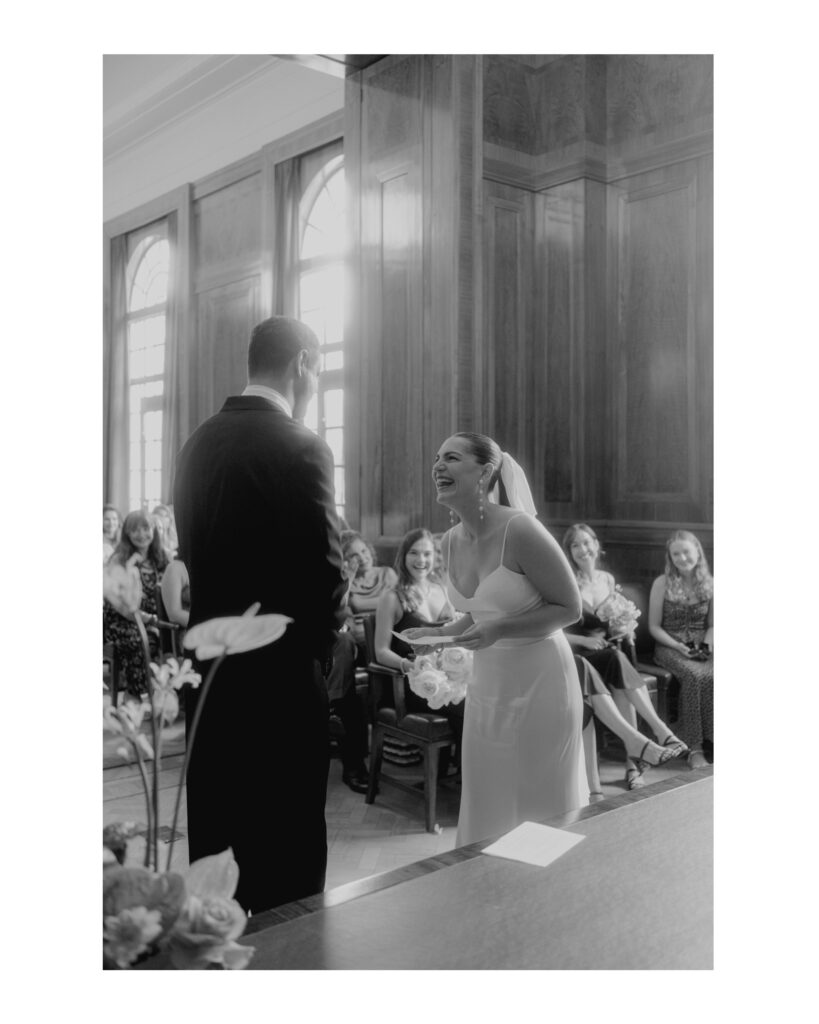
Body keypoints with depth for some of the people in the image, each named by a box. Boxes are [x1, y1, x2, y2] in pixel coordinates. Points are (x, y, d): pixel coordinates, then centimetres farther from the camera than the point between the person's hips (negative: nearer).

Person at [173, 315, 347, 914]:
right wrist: (321, 650, 0)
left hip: (211, 660, 8)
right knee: (288, 843, 5)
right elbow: (326, 569, -18)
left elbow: (192, 549, 9)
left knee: (213, 827, 19)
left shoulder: (200, 442, 6)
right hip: (280, 671, -7)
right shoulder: (300, 448, -16)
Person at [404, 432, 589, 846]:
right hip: (487, 682, 6)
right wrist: (442, 633, -2)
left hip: (539, 681, -6)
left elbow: (569, 608, -13)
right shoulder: (450, 541, 1)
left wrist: (498, 630, -23)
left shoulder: (519, 530, -20)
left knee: (542, 808, 9)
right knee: (486, 808, 15)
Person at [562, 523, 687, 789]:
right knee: (618, 661, -35)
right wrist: (585, 640, -18)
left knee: (620, 686, -31)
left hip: (609, 650, 4)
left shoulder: (608, 579, 10)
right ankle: (660, 730, -38)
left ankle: (633, 760, -32)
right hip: (578, 657, -4)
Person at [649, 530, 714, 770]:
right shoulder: (662, 583, -1)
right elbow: (654, 626, 1)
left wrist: (708, 642, -5)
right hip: (670, 646, -2)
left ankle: (710, 739, -19)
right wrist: (677, 645, -13)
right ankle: (694, 747, -25)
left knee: (711, 676, -32)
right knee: (694, 675, -34)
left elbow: (712, 624, 16)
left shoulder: (709, 584, 7)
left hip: (701, 647, 3)